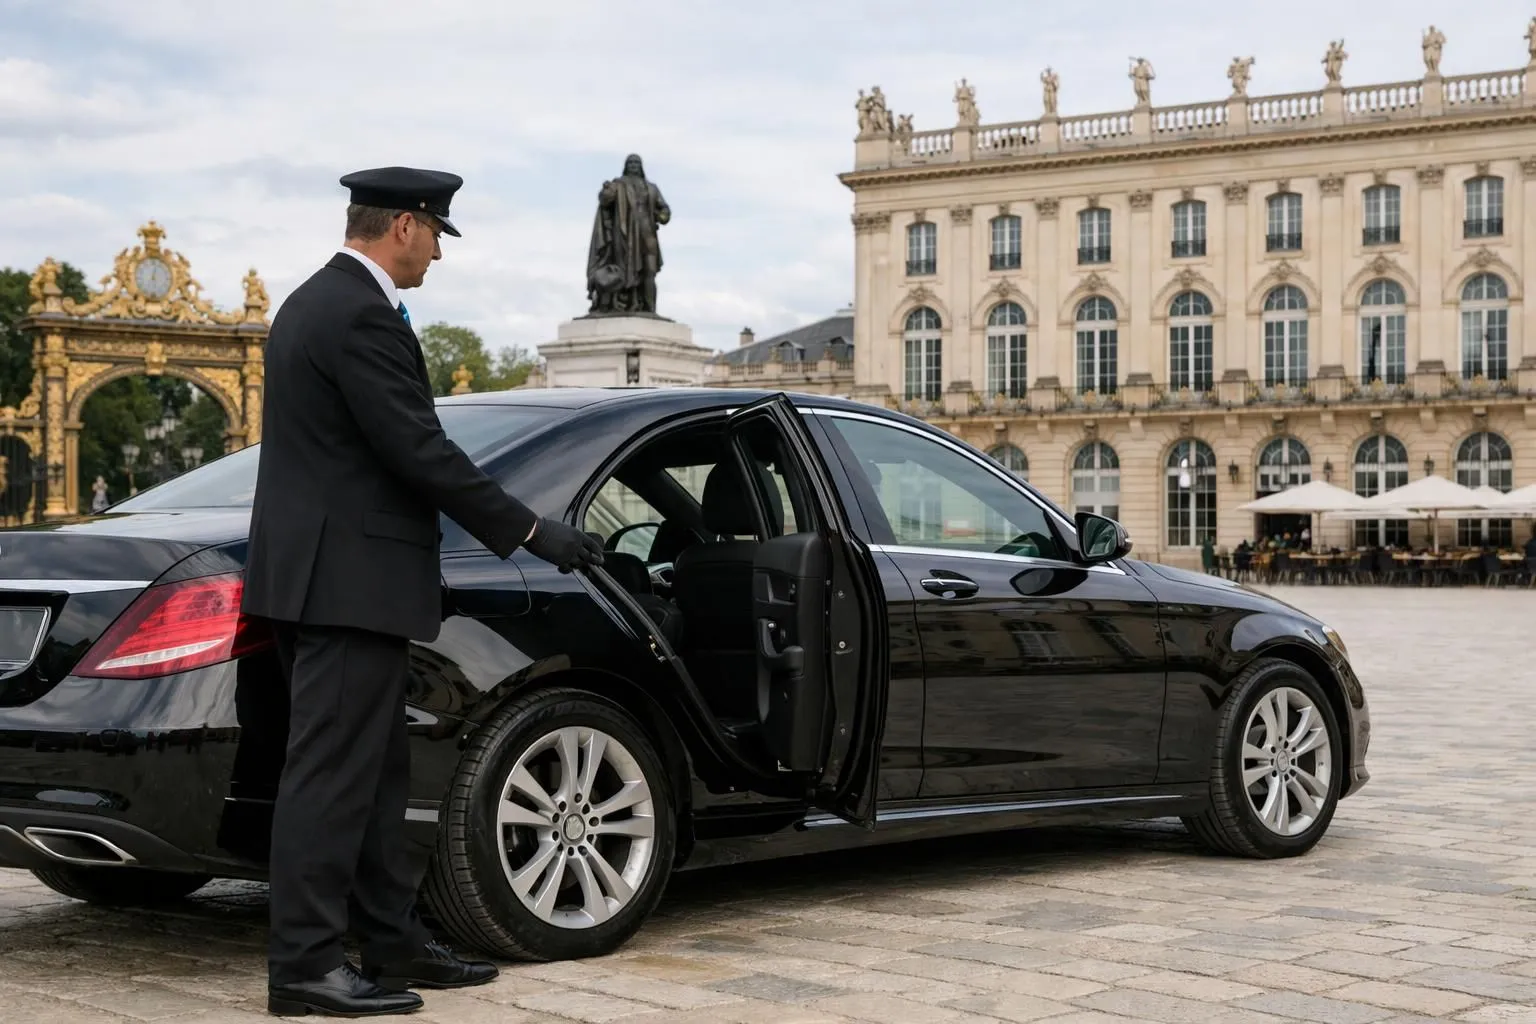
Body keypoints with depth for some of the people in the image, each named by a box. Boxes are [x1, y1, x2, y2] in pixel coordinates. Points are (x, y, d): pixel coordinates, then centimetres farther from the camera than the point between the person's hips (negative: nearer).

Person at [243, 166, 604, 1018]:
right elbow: (418, 448, -19)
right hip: (347, 579, -11)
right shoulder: (362, 316, -16)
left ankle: (392, 941, 21)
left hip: (328, 575, 11)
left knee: (374, 771, 14)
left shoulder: (315, 302, 17)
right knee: (332, 772, -6)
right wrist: (530, 531, -12)